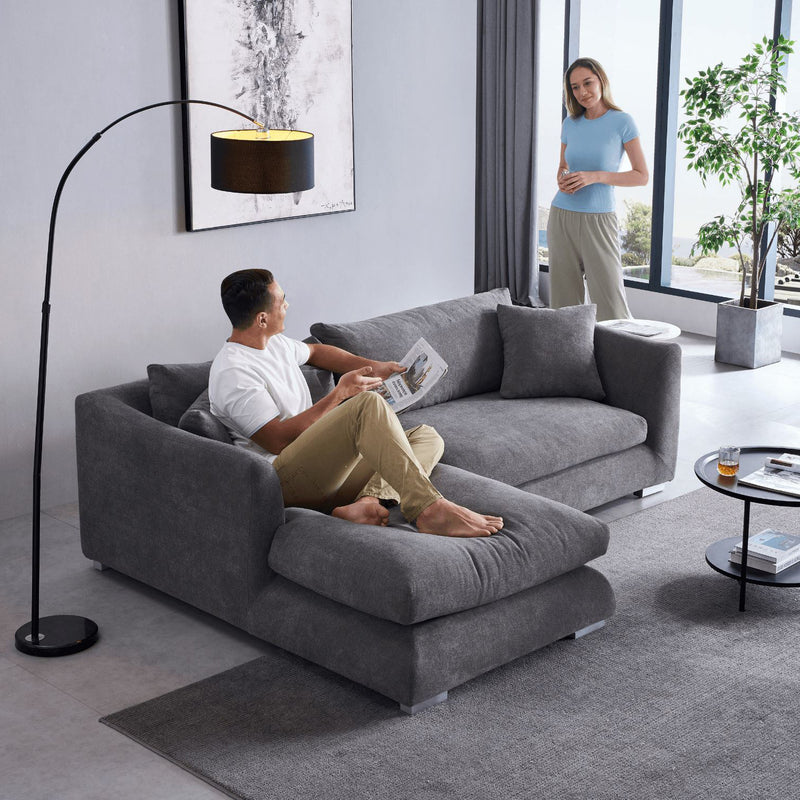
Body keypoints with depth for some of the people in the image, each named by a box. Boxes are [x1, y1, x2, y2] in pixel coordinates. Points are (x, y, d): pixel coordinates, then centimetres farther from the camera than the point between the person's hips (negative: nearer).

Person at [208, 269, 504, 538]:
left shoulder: (274, 342, 15)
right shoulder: (232, 373, -14)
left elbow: (315, 352, 37)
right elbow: (277, 440, -19)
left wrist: (375, 367, 25)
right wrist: (339, 394, -12)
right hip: (284, 480, -10)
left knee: (427, 437, 2)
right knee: (368, 404, -30)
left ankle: (367, 500, -27)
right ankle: (429, 509, -38)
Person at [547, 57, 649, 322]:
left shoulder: (622, 122, -4)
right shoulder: (571, 123, 9)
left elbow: (642, 176, -4)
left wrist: (596, 176, -17)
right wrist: (562, 181, -4)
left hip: (598, 220, -4)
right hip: (562, 218, 4)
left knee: (611, 304, -9)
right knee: (564, 303, 4)